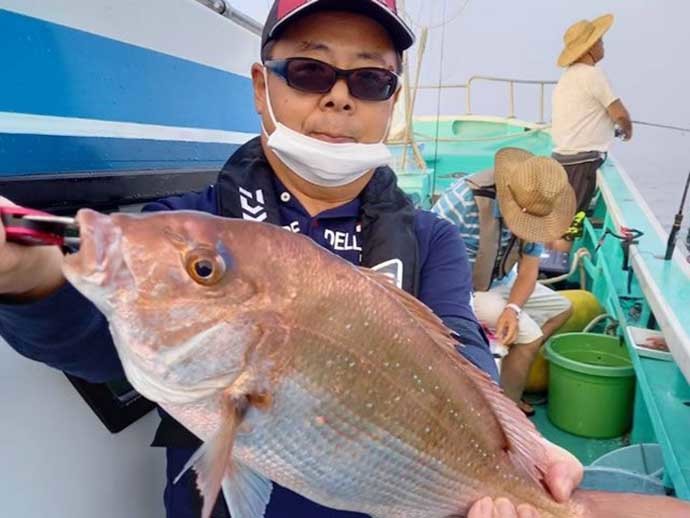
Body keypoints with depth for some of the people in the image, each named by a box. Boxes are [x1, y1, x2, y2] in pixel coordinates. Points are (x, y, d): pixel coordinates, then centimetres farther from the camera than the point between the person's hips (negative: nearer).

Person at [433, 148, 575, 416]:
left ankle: (514, 367, 13)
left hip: (501, 282, 8)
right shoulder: (465, 199, -30)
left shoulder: (532, 209, -9)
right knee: (529, 335, -18)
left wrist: (512, 309, -24)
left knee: (562, 308, 14)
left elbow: (528, 271, -5)